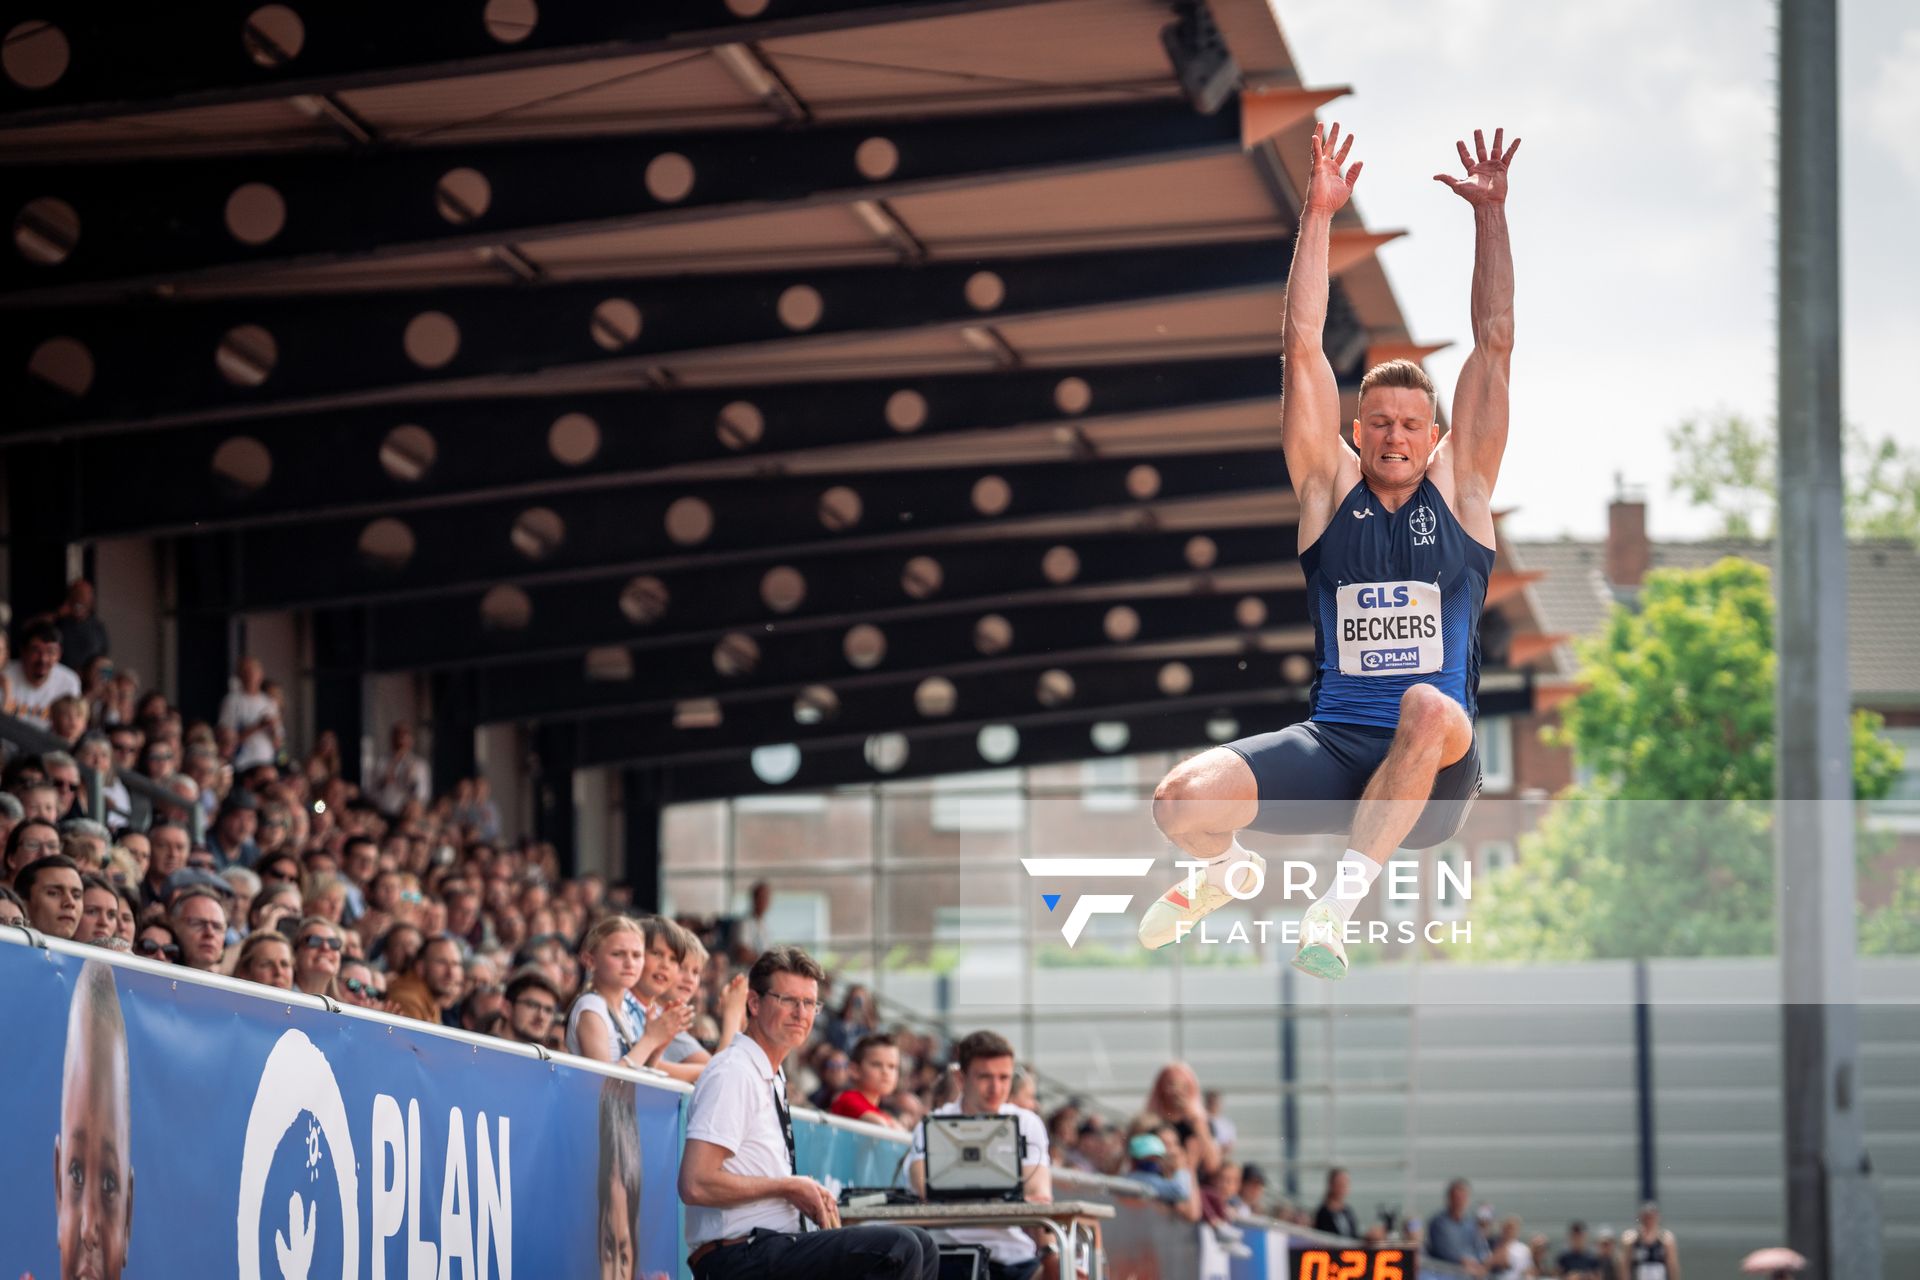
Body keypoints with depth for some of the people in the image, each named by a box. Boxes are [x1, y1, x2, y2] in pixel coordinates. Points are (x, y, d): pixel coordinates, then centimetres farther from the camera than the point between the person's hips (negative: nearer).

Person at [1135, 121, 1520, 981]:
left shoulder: (1459, 490, 10)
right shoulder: (1330, 488, 11)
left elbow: (1494, 344, 6)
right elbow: (1301, 347, 5)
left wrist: (1490, 212, 2)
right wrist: (1318, 214, 2)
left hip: (1434, 771, -1)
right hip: (1332, 743, 1)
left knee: (1429, 709, -38)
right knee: (1180, 801, -23)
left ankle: (1342, 898, -30)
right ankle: (1227, 871, 15)